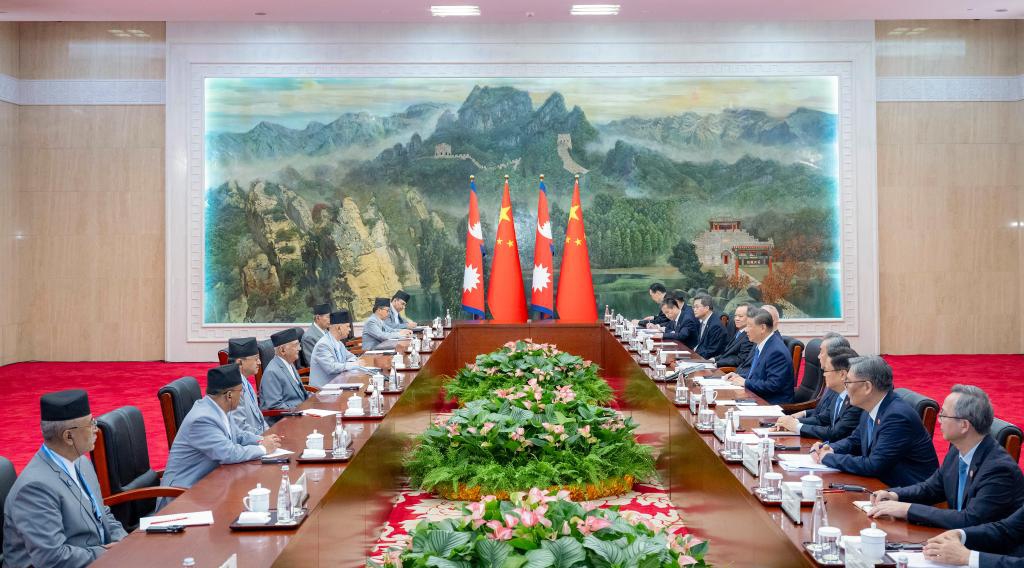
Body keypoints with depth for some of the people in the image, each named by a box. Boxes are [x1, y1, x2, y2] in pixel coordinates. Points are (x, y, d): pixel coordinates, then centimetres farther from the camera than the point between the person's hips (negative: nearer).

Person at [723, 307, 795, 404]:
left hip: (772, 403, -9)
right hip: (757, 397, 9)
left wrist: (745, 382, -17)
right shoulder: (761, 345, 9)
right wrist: (740, 377, 4)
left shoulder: (777, 351, -20)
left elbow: (773, 385, -24)